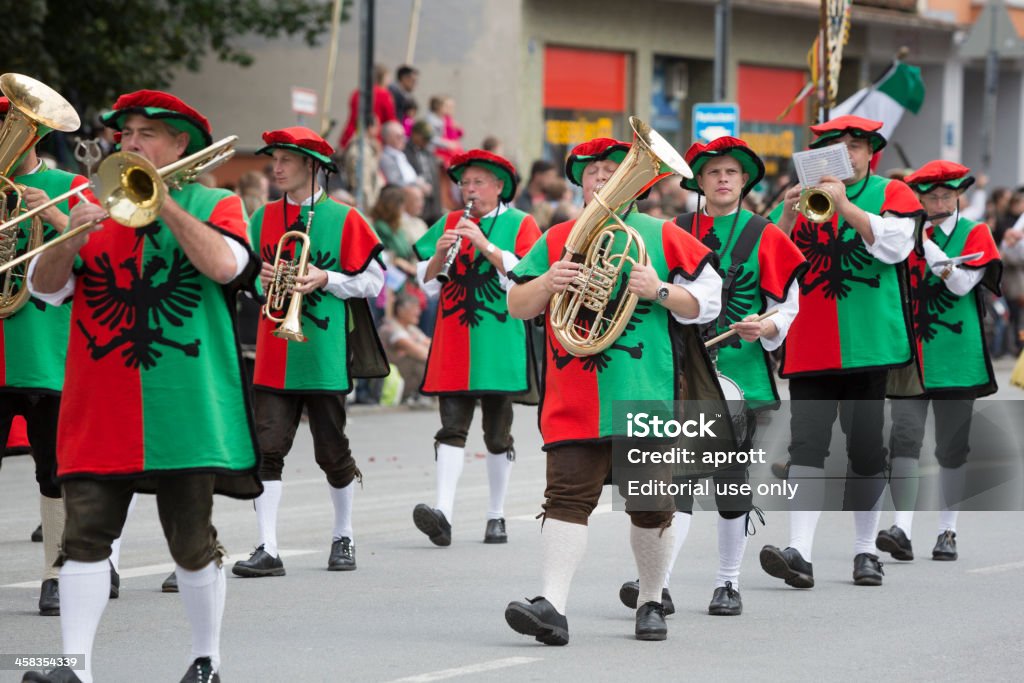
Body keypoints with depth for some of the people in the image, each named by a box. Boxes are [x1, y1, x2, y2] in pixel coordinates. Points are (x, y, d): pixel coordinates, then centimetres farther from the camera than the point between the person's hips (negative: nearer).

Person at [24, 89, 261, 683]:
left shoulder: (215, 205, 6)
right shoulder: (96, 205, 13)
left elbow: (225, 265, -15)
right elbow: (45, 288, 4)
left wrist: (163, 201, -14)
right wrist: (73, 238, -15)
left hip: (183, 405, -2)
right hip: (100, 406, 2)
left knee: (193, 541, 4)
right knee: (85, 537, -6)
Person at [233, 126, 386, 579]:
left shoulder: (343, 219, -1)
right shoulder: (263, 218, 10)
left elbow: (372, 282, 0)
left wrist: (325, 278, -14)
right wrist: (259, 277, -2)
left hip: (324, 352, -3)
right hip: (272, 355, 3)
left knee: (332, 452, 6)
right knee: (267, 449, -8)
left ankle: (344, 538, 26)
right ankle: (267, 550, -9)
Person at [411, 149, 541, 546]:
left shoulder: (520, 225, 3)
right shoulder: (448, 224, 12)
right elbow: (428, 284, 9)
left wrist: (485, 245, -18)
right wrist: (439, 254, -11)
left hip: (500, 342, -2)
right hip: (453, 344, 2)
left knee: (498, 435, 6)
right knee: (452, 427, -9)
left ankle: (497, 516, 16)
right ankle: (444, 513, -20)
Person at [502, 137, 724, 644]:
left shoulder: (661, 236, 8)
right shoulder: (557, 239, 14)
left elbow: (707, 301, 6)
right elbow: (516, 305, 12)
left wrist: (660, 290, -10)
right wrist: (548, 283, -7)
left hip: (644, 396, -1)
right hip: (574, 400, 1)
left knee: (651, 505, 5)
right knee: (567, 499, -11)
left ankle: (651, 603, 23)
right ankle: (553, 606, -19)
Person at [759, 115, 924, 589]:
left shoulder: (892, 194, 7)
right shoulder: (802, 196, 13)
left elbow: (893, 247, -10)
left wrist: (843, 205, -16)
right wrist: (788, 217, -11)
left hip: (868, 344, -1)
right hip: (810, 345, 1)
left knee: (867, 446, 4)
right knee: (807, 443, -9)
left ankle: (866, 551, 17)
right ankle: (800, 554, -17)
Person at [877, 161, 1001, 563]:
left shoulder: (974, 234, 2)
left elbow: (962, 283, -13)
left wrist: (923, 242, -16)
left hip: (954, 357, -1)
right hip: (909, 353, 1)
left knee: (952, 447, 5)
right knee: (904, 437, -12)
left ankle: (947, 531, 15)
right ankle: (903, 529, -19)